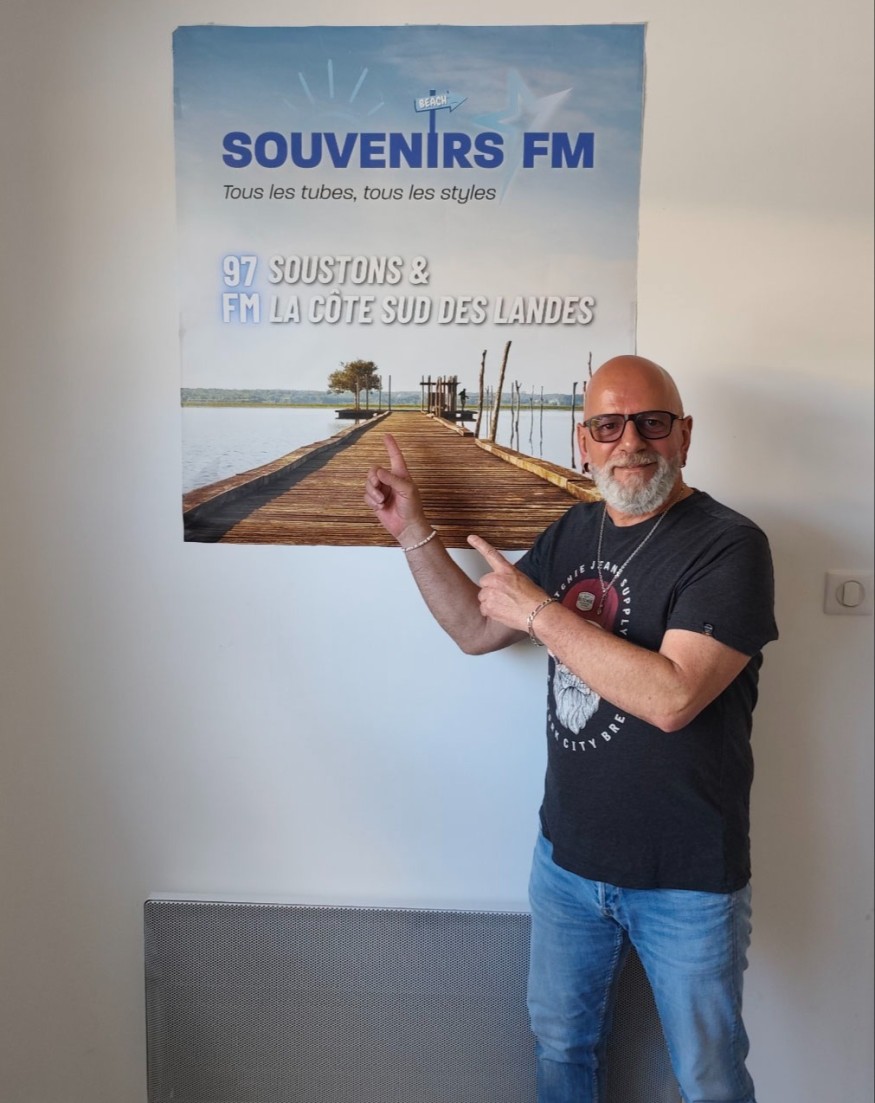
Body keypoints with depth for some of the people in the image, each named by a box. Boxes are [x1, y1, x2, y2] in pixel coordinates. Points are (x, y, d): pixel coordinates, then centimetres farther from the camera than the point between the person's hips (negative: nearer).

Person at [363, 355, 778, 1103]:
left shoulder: (728, 545, -19)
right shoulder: (574, 531, 2)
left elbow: (671, 697, -30)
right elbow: (476, 630, 7)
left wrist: (540, 611, -25)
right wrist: (413, 531, -2)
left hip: (687, 877, -5)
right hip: (567, 857, 5)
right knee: (561, 1043, 25)